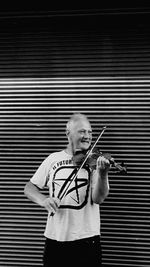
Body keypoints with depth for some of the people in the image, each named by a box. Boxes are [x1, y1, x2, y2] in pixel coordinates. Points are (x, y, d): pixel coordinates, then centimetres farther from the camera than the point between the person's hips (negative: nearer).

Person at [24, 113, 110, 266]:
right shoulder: (53, 159, 4)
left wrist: (103, 174, -29)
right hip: (54, 237, 1)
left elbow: (98, 198, -11)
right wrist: (43, 200, -13)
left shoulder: (95, 161, -1)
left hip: (87, 238, -1)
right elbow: (29, 188, 7)